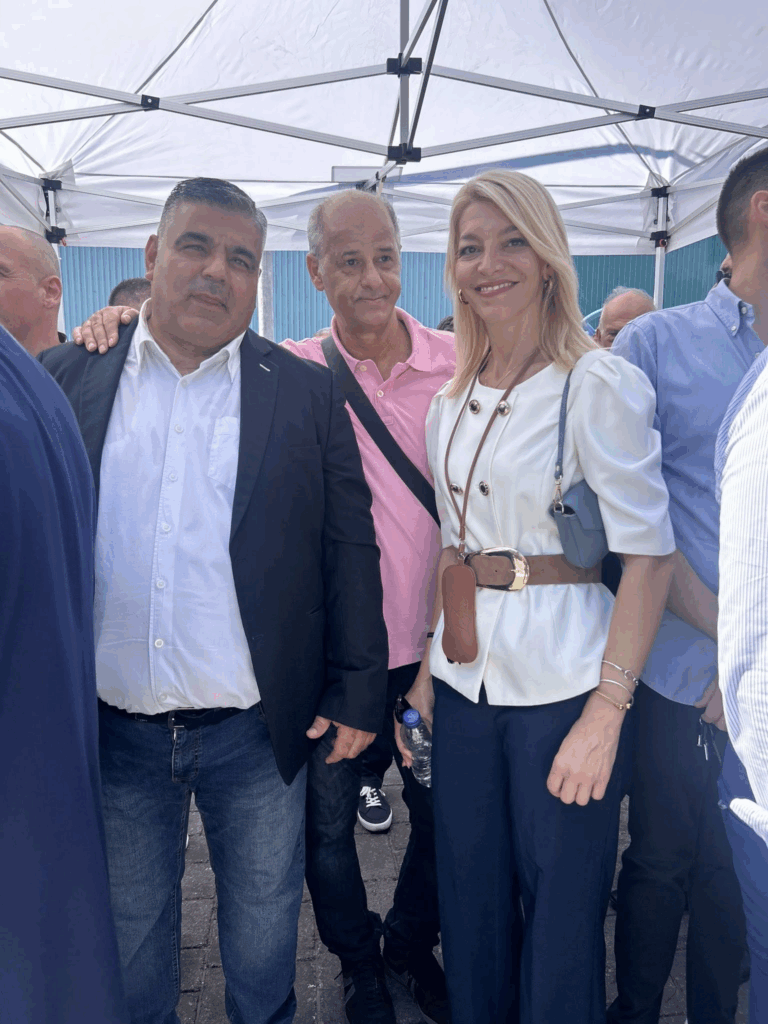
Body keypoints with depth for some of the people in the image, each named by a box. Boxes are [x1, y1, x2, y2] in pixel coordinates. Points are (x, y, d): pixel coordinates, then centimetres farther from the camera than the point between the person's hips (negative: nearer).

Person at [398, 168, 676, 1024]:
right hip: (466, 680, 6)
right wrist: (429, 664, 8)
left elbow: (649, 553, -13)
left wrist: (606, 712, -18)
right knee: (470, 907, 18)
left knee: (559, 922, 10)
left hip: (562, 683, -5)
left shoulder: (599, 385, -10)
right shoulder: (451, 404, 9)